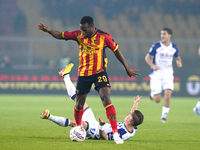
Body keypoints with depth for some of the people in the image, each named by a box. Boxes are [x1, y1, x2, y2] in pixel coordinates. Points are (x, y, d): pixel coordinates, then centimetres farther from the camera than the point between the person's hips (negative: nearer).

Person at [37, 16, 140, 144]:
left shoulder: (104, 36, -9)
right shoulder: (79, 35, -2)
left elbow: (116, 51, 1)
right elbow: (60, 35, 4)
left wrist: (127, 68, 5)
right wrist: (48, 30, -16)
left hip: (100, 73, -3)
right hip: (83, 74, 3)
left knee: (106, 99, -20)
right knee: (79, 104, 11)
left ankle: (116, 133, -21)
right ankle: (78, 128, 40)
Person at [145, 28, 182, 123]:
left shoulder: (174, 48, 5)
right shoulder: (156, 46, -5)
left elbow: (178, 57, 22)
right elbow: (147, 58, -1)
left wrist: (179, 62, -3)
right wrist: (153, 65, -20)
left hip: (168, 74, 2)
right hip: (156, 75, -2)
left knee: (167, 96, -15)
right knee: (157, 100, -4)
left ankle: (164, 116, 2)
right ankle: (153, 93, 33)